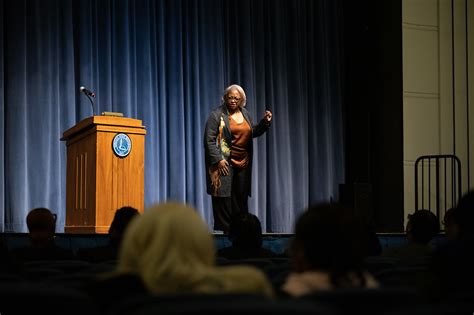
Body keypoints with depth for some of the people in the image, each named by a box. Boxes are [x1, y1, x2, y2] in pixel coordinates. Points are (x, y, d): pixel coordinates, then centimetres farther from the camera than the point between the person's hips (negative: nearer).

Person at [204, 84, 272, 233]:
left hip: (243, 162, 6)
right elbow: (209, 140, -11)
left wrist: (265, 122, 4)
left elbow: (253, 132, 21)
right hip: (224, 162, -6)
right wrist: (218, 159, -18)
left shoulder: (245, 113, 12)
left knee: (241, 195, 8)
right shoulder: (217, 115, -7)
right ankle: (225, 228, 1)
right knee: (224, 195, -6)